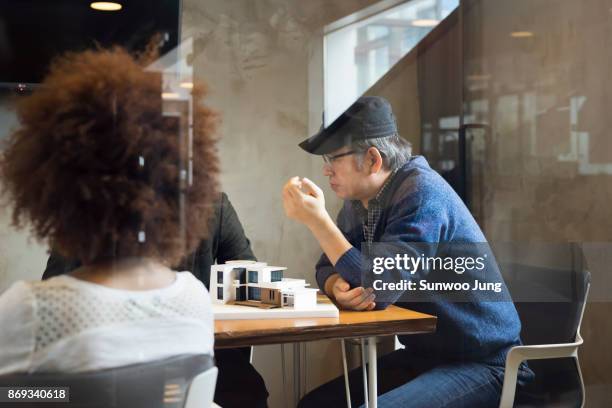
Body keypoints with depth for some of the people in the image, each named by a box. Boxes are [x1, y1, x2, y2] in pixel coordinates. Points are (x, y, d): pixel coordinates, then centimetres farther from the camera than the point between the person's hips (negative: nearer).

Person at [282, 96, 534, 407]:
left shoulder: (421, 192, -22)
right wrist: (338, 288, -15)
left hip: (481, 364, -8)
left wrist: (316, 219, -26)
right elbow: (328, 267, 9)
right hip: (423, 355, 8)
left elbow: (379, 288, -27)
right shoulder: (358, 201, 4)